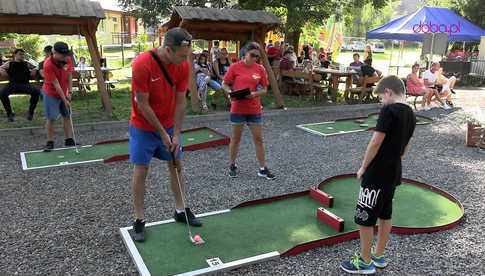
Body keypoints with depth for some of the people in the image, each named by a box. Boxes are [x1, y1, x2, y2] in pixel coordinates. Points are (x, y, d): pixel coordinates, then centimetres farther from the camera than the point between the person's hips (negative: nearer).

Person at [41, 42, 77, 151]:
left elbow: (69, 76, -2)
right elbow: (56, 84, -24)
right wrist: (64, 100, -23)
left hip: (64, 93, 6)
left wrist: (69, 92, -9)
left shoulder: (67, 59, -9)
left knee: (67, 116, 7)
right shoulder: (48, 65, -26)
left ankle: (69, 140, 15)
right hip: (51, 94, -5)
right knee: (51, 118, -3)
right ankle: (50, 142, 7)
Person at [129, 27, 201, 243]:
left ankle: (180, 210, 24)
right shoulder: (142, 64, -27)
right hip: (143, 126, -4)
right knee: (140, 170, -1)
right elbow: (143, 105, -22)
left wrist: (176, 134, -8)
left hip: (169, 125, 5)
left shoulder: (183, 65, -11)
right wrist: (162, 133, -16)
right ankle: (139, 220, 11)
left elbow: (180, 101, -6)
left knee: (176, 166, 9)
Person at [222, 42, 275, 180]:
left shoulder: (260, 69, 3)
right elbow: (224, 84, 2)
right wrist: (230, 93, -18)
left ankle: (263, 169, 16)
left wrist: (254, 94, -14)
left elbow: (264, 89, 6)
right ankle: (232, 165, 28)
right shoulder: (235, 67, -4)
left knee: (258, 139, 6)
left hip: (254, 109, 2)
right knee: (235, 139, 9)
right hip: (237, 108, -2)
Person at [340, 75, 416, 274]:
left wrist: (363, 168, -9)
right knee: (385, 215, 19)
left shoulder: (389, 111, -18)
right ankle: (378, 256, 33)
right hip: (394, 173, 9)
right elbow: (405, 147, 15)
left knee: (364, 218, 3)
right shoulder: (410, 114, 9)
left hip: (377, 174, -9)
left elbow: (375, 143, -19)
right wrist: (395, 163, 19)